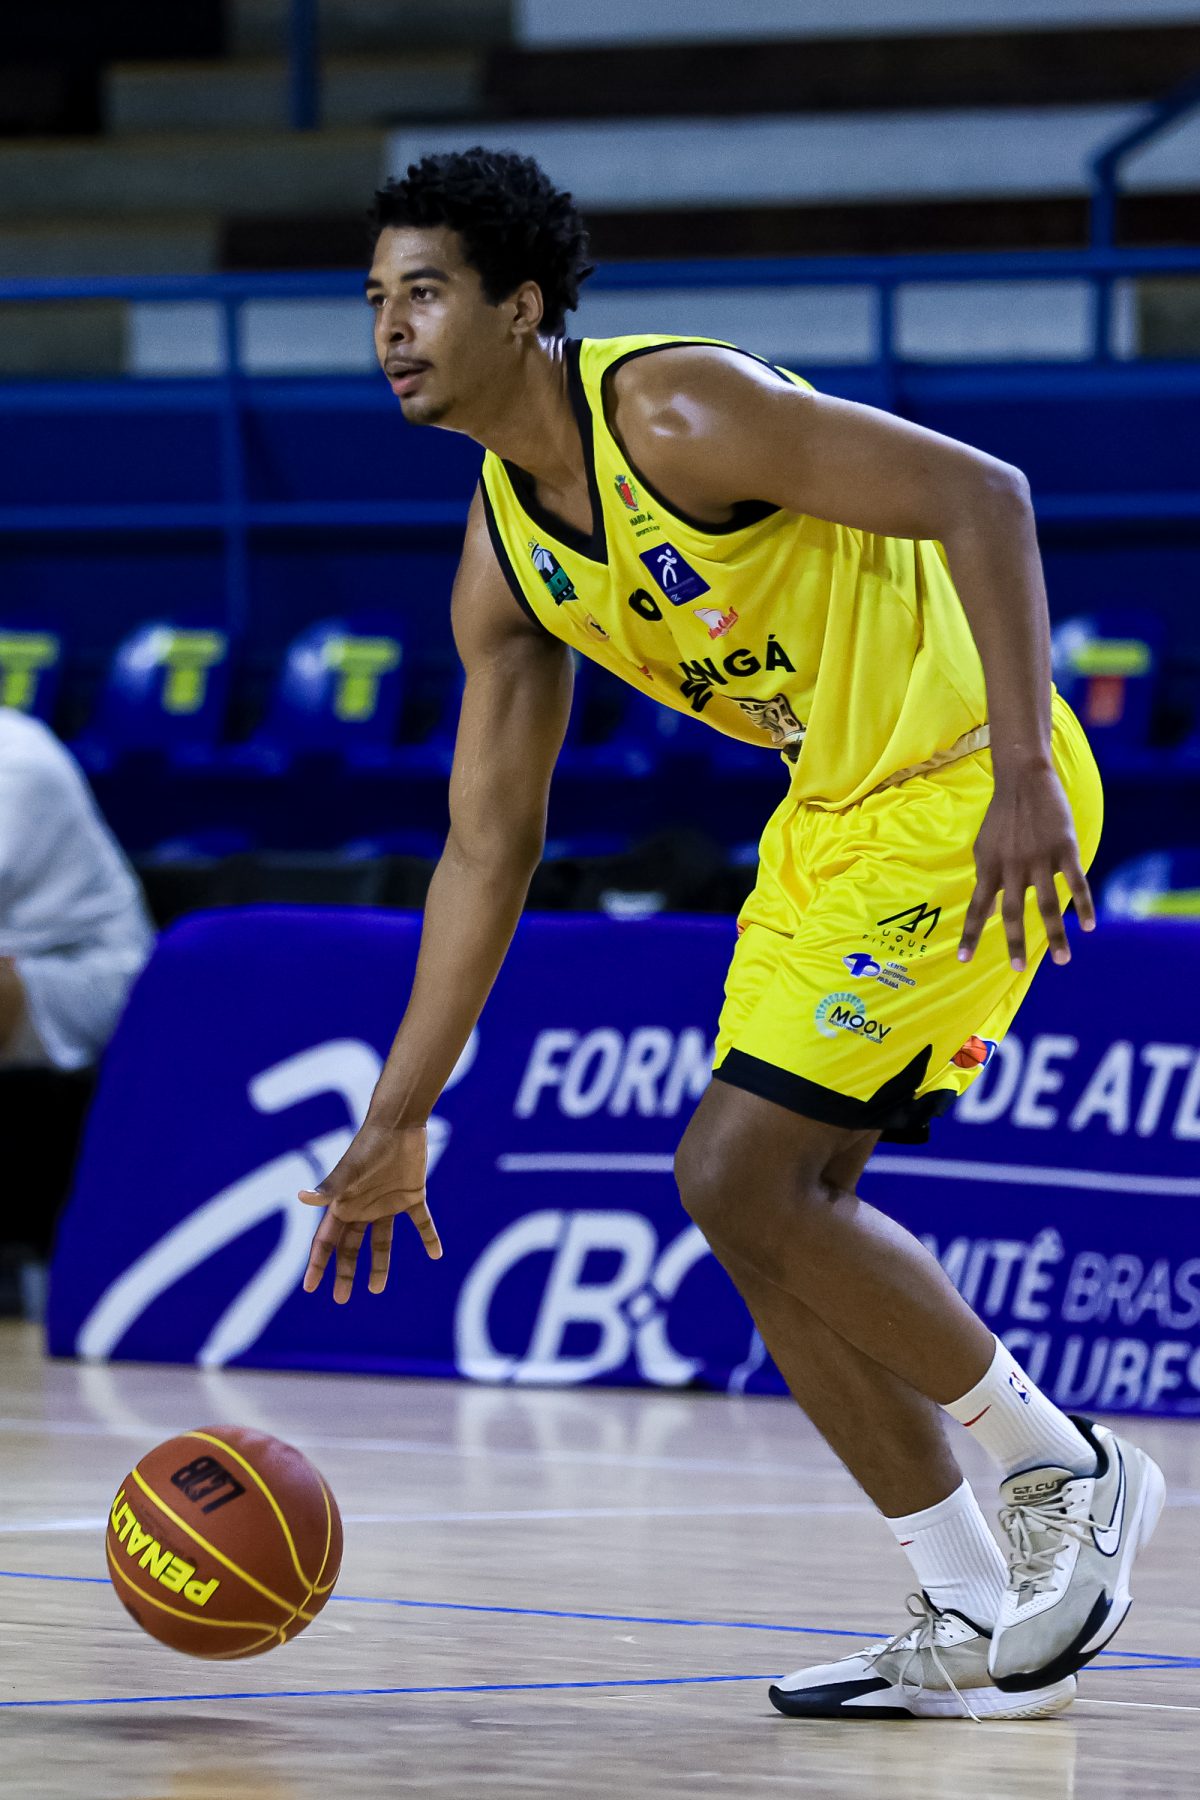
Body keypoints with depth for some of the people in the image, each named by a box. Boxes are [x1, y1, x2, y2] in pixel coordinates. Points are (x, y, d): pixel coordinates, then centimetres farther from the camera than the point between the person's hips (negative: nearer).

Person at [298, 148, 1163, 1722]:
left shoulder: (678, 410, -21)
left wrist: (1023, 774, -34)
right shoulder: (503, 556, 5)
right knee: (772, 1204, 5)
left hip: (972, 791, -9)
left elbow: (980, 496, -26)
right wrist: (397, 1123, 7)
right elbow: (488, 849, 10)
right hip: (837, 809, 9)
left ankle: (1064, 1471, 2)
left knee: (739, 1173, -15)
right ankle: (975, 1628, 15)